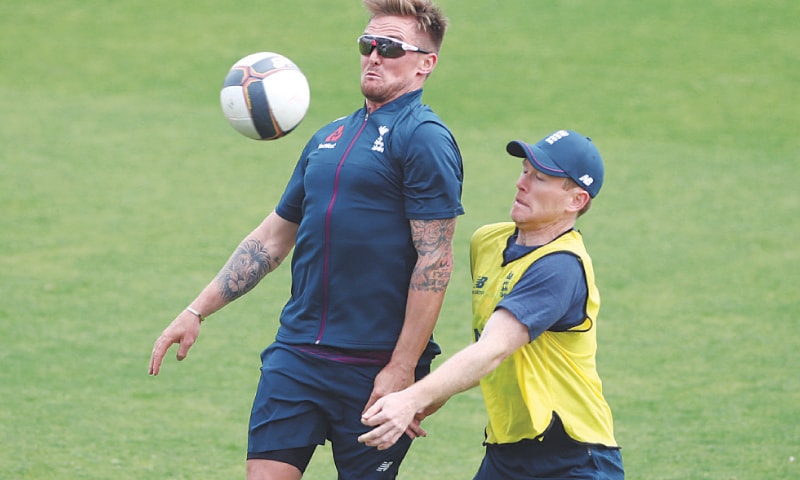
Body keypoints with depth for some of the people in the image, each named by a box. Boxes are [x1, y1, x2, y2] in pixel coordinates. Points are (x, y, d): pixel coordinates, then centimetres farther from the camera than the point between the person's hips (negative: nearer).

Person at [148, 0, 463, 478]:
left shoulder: (424, 138, -8)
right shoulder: (330, 138, 16)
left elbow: (435, 261, -13)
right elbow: (273, 238, 24)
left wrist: (401, 371, -17)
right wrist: (197, 312, 19)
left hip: (375, 366, -6)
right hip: (296, 353, 6)